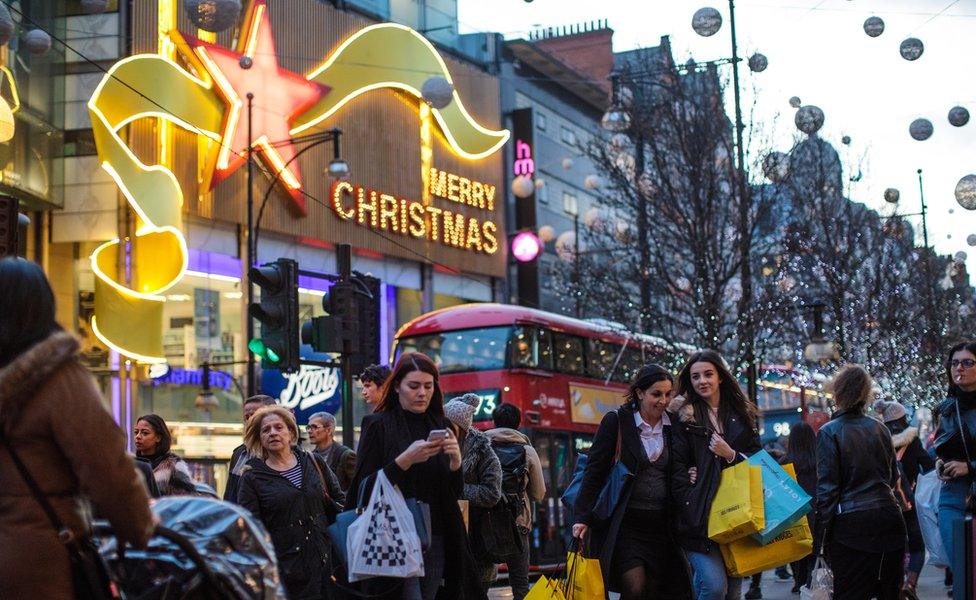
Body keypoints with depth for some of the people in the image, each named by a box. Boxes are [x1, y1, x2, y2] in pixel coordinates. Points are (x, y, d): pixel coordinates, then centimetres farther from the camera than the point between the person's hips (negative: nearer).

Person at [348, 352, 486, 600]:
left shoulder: (440, 426, 11)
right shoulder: (378, 425, -1)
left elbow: (455, 493, 12)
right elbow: (365, 488, -7)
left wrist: (455, 461, -8)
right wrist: (405, 460, -18)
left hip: (436, 540, 4)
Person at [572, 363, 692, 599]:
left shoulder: (672, 427, 9)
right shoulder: (616, 421, -3)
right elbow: (594, 471, -5)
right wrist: (582, 517, -11)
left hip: (659, 524, 4)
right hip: (624, 523, -4)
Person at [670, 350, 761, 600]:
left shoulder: (741, 414, 14)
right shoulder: (684, 415, 1)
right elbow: (677, 466, -4)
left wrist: (731, 455, -5)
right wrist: (692, 506, -13)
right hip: (700, 514, -4)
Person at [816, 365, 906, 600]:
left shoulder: (829, 432, -7)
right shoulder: (879, 428, 9)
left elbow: (827, 488, -9)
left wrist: (821, 535, -5)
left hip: (852, 525, -5)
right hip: (889, 518, 5)